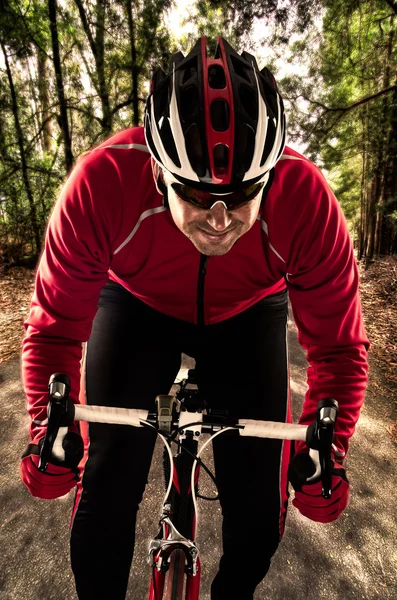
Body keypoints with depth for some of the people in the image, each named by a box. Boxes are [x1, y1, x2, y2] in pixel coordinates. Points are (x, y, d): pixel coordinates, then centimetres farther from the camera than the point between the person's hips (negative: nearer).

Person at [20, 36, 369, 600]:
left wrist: (326, 451, -23)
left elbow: (339, 345, -17)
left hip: (246, 314, 1)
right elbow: (56, 325, -19)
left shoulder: (307, 200, -30)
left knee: (258, 500, 0)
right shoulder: (103, 182, -32)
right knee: (107, 484, -7)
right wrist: (48, 430, -28)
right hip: (137, 305, 1)